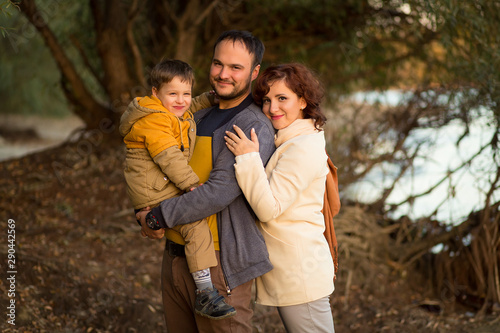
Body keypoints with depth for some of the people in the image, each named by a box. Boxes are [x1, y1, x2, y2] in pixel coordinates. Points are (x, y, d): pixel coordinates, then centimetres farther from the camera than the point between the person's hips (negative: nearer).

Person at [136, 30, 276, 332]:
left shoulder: (255, 128, -14)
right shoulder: (199, 118, 13)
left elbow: (219, 192, -23)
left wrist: (157, 217, -14)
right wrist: (142, 211, 1)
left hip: (220, 264, -8)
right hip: (176, 256, 8)